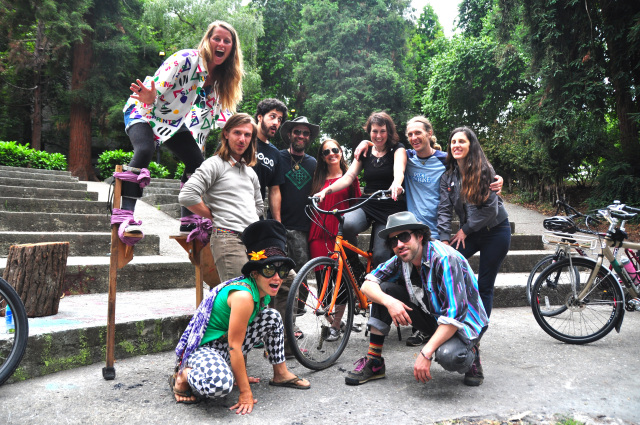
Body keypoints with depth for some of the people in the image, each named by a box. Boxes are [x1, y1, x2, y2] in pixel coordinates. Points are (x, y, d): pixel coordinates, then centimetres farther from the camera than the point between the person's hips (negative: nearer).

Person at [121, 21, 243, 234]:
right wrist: (150, 98, -52)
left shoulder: (220, 76, -2)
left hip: (174, 122, 8)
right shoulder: (187, 58, -24)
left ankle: (188, 221, 8)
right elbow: (158, 86, -32)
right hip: (144, 111, -7)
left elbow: (218, 109, 9)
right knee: (144, 152, -34)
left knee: (197, 163, 0)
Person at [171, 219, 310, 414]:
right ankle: (184, 375, -7)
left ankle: (281, 374, 14)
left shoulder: (263, 293, 1)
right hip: (203, 347, -9)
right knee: (221, 385, -40)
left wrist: (241, 374, 15)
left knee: (272, 317, 3)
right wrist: (246, 393, -22)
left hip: (224, 346, 10)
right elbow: (234, 346, -26)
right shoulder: (244, 295, -28)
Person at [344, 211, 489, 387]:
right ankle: (374, 363, -2)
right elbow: (367, 284, -6)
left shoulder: (445, 259, -28)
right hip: (431, 316, 6)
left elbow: (455, 315, -33)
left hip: (463, 322, -6)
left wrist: (425, 353, -34)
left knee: (448, 356, -39)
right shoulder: (401, 260, -7)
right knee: (383, 290, -10)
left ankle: (469, 353, 1)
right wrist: (389, 301, -27)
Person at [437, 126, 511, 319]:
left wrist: (465, 230, -12)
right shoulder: (448, 176, 1)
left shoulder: (484, 170, -13)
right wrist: (445, 239, -15)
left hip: (495, 232, -4)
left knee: (484, 285, 1)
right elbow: (444, 208, -5)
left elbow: (490, 208, -16)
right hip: (469, 232, 4)